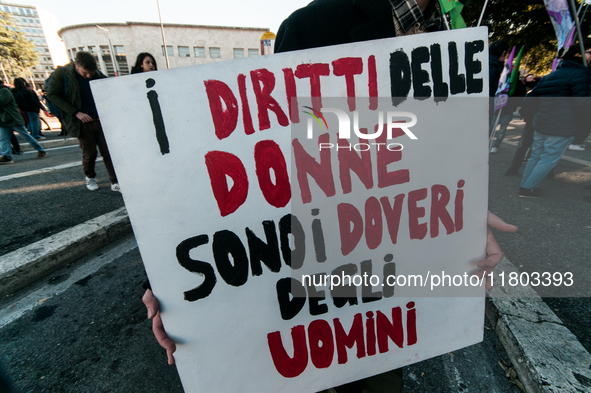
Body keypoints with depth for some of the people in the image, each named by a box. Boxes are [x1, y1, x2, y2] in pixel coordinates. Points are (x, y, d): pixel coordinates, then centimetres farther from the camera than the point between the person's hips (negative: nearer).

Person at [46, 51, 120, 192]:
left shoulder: (98, 75, 3)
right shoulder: (61, 73, -5)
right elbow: (52, 95, -3)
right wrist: (76, 112, -11)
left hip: (101, 120, 2)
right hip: (82, 123, -2)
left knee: (109, 152, -2)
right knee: (89, 154, 6)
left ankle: (115, 182, 4)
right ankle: (90, 178, 31)